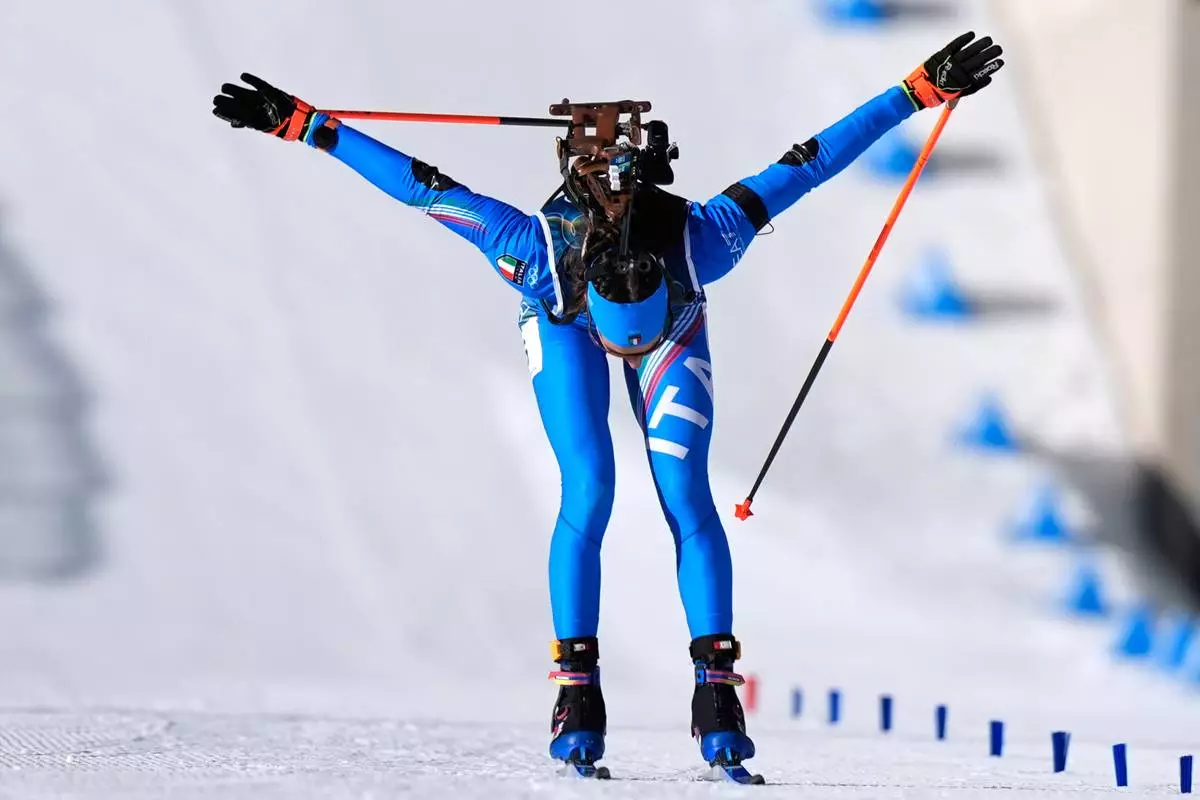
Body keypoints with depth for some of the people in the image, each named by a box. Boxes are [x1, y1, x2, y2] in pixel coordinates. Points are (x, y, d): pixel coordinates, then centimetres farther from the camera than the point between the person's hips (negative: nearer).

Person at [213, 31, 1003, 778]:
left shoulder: (700, 240, -43)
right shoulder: (539, 251, -44)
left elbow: (808, 163, -39)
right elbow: (422, 187, -37)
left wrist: (921, 91, -40)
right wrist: (301, 123, -38)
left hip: (679, 320, 1)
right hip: (561, 322, -1)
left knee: (686, 495, -15)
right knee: (588, 493, -19)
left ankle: (717, 685, -10)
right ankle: (578, 687, -11)